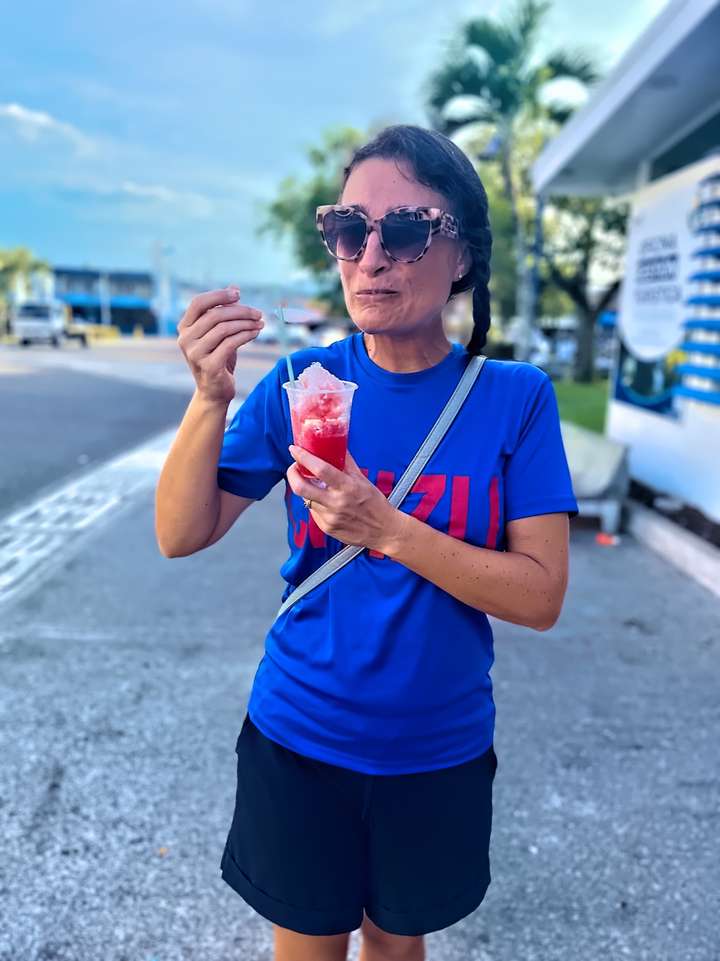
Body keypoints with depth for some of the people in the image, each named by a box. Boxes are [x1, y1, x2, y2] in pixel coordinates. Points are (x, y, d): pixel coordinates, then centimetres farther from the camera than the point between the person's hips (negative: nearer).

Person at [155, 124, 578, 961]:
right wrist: (210, 397, -26)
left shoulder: (515, 398, -12)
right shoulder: (300, 382, -9)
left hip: (440, 746, 0)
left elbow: (540, 596, -15)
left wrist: (387, 530, -27)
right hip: (300, 735, 1)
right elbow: (181, 537, -11)